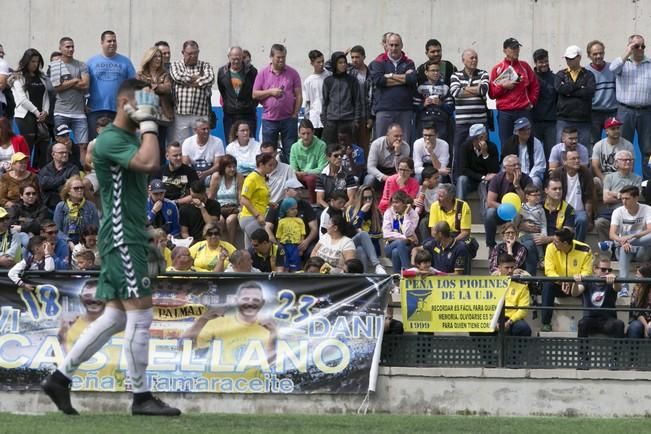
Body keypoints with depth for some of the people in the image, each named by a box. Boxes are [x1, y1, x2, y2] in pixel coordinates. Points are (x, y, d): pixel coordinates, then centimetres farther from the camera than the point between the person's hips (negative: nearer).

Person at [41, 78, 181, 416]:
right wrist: (148, 124, -19)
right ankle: (141, 397, -4)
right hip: (122, 237, -10)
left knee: (115, 317, 9)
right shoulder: (110, 140, -13)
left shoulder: (131, 137, 18)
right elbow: (149, 163, -27)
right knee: (140, 314, -9)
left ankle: (60, 378, 12)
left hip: (129, 236, 10)